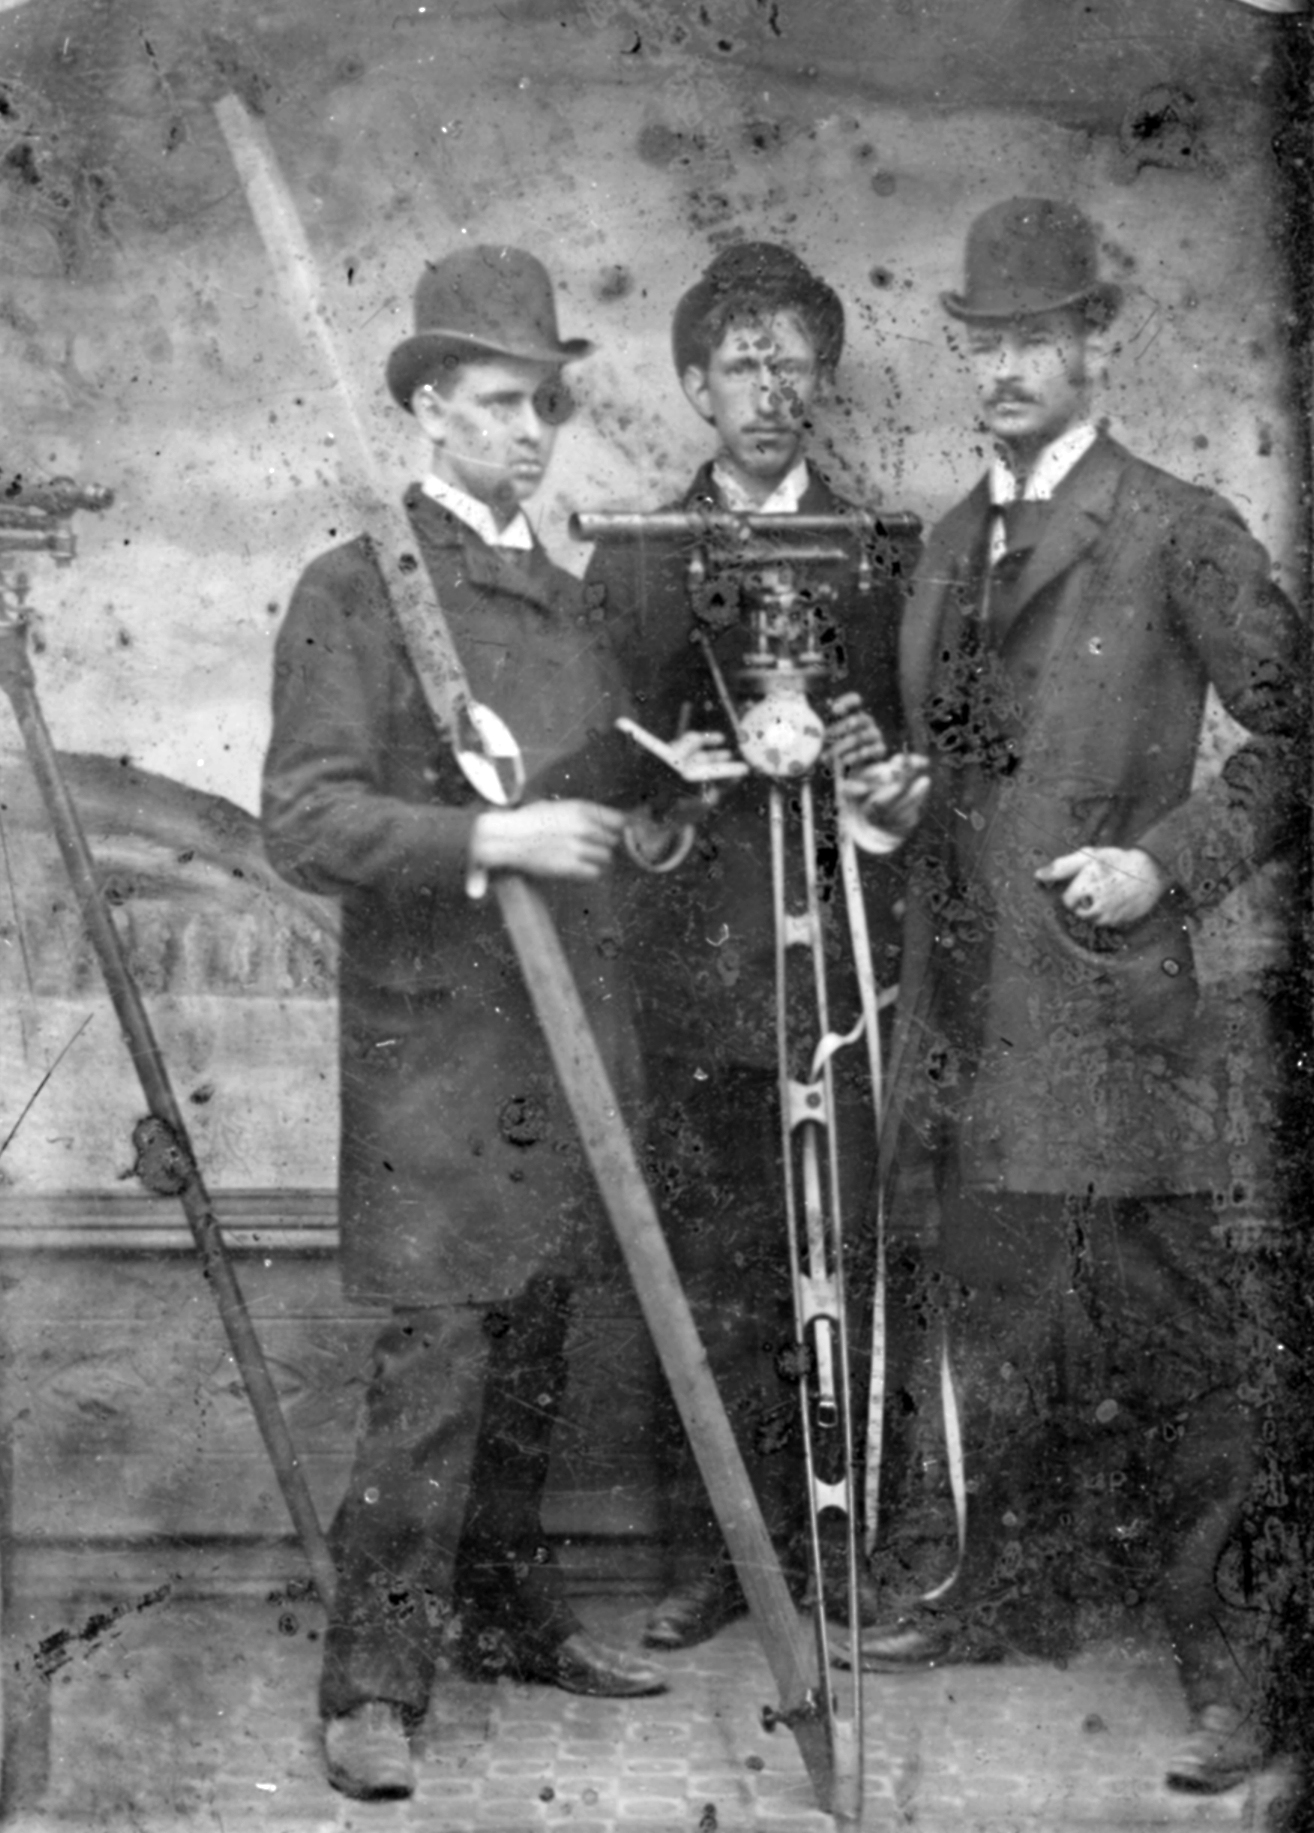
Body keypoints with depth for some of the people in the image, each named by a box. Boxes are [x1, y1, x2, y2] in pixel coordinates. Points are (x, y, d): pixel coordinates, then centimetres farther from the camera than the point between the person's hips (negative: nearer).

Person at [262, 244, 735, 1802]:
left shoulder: (566, 599, 17)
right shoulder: (353, 592, -6)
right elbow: (303, 819, -15)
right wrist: (489, 839, -23)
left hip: (568, 1028, 7)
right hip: (434, 1031, -7)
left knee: (534, 1343, 14)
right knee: (435, 1355, -7)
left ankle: (511, 1610, 29)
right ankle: (374, 1679, 5)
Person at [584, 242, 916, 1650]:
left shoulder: (883, 555, 11)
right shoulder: (629, 564, 12)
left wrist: (881, 759, -10)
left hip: (842, 961, 0)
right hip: (689, 965, 1)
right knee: (705, 1281, 2)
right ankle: (709, 1556, 12)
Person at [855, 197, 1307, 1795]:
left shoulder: (1176, 536, -5)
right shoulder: (951, 542, 16)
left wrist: (1169, 861, -12)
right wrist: (891, 794, 8)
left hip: (1107, 1003, -7)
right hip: (968, 1005, 7)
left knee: (1160, 1336, -4)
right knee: (997, 1319, 17)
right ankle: (1012, 1591, 32)